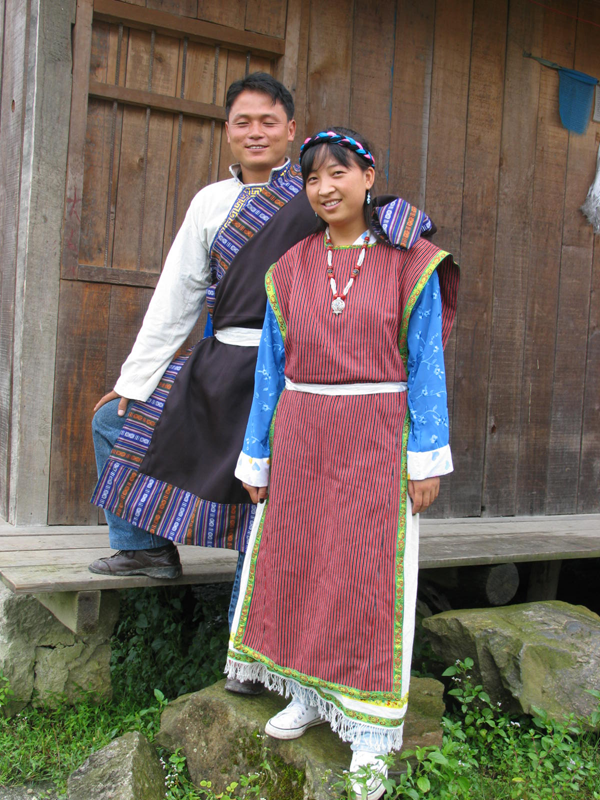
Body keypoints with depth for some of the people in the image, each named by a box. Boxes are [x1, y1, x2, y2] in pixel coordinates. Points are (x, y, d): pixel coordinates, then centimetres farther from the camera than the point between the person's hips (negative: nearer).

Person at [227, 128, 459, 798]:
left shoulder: (410, 263, -1)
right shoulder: (290, 269, 8)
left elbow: (425, 362, -2)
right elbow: (272, 367, 10)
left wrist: (427, 456, -7)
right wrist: (258, 456, 9)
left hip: (375, 437, -3)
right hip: (301, 435, 4)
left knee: (367, 572, 0)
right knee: (297, 560, 9)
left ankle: (371, 732, 13)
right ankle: (309, 696, 29)